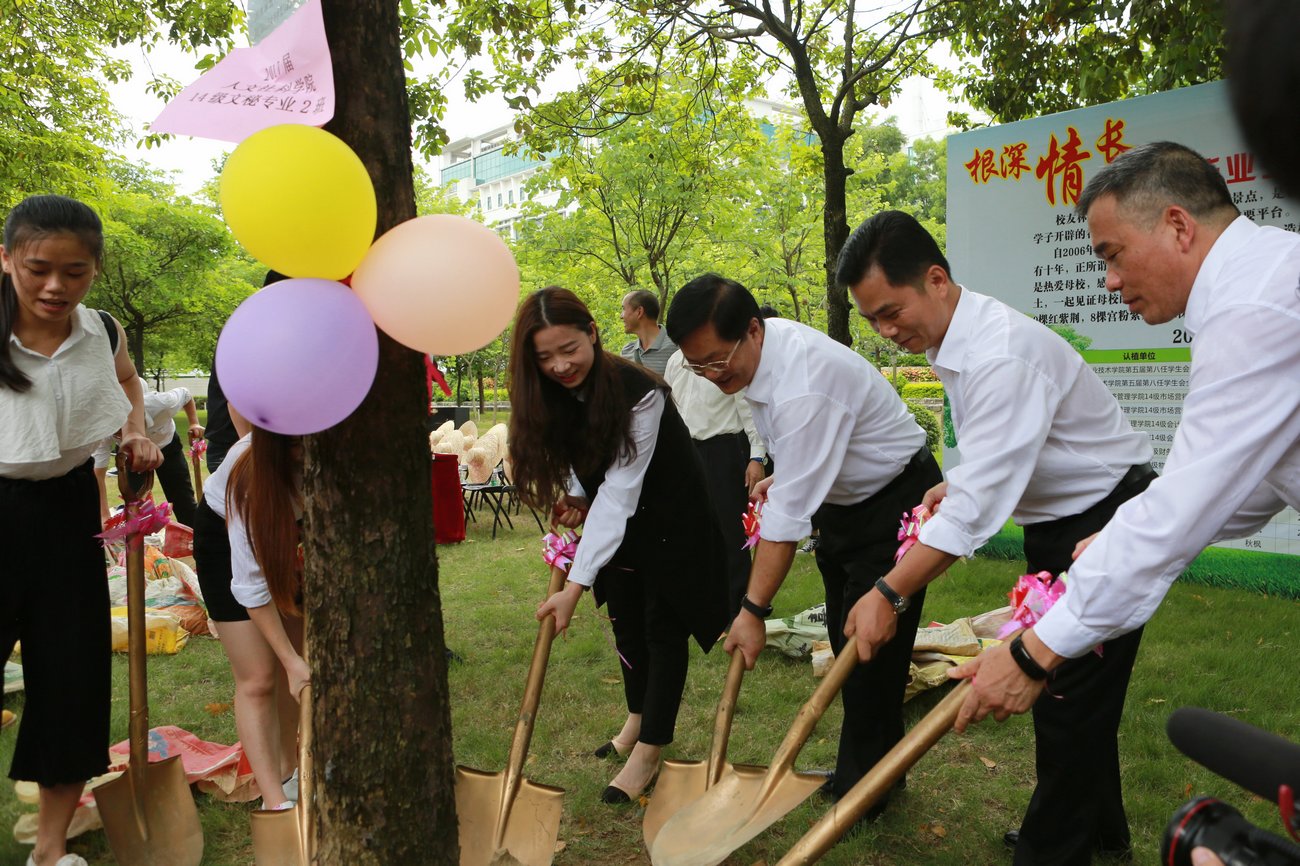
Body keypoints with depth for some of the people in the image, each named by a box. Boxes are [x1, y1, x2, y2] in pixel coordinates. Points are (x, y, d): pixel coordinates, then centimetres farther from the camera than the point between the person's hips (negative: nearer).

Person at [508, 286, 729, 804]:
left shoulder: (638, 393, -33)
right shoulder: (548, 396, -13)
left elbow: (619, 492, -37)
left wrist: (576, 586, -40)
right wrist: (574, 498, -18)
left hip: (671, 518, -6)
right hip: (615, 523, 6)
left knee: (663, 626, -1)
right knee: (626, 621, 16)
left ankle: (649, 750, 8)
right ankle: (638, 718, 36)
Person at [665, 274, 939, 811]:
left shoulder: (804, 387, -36)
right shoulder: (756, 349, -8)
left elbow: (789, 514, -34)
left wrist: (754, 610, -29)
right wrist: (785, 474, 1)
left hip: (895, 502, -9)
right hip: (841, 496, 10)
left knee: (872, 647, -4)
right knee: (844, 640, 15)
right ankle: (860, 770, 29)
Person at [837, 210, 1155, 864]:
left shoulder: (1001, 355, -31)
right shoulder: (953, 342, 2)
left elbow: (978, 502, -35)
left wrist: (888, 594, -36)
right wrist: (955, 484, -2)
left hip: (1108, 521, -10)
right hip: (1058, 522, 10)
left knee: (1072, 694, -3)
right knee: (1061, 682, 17)